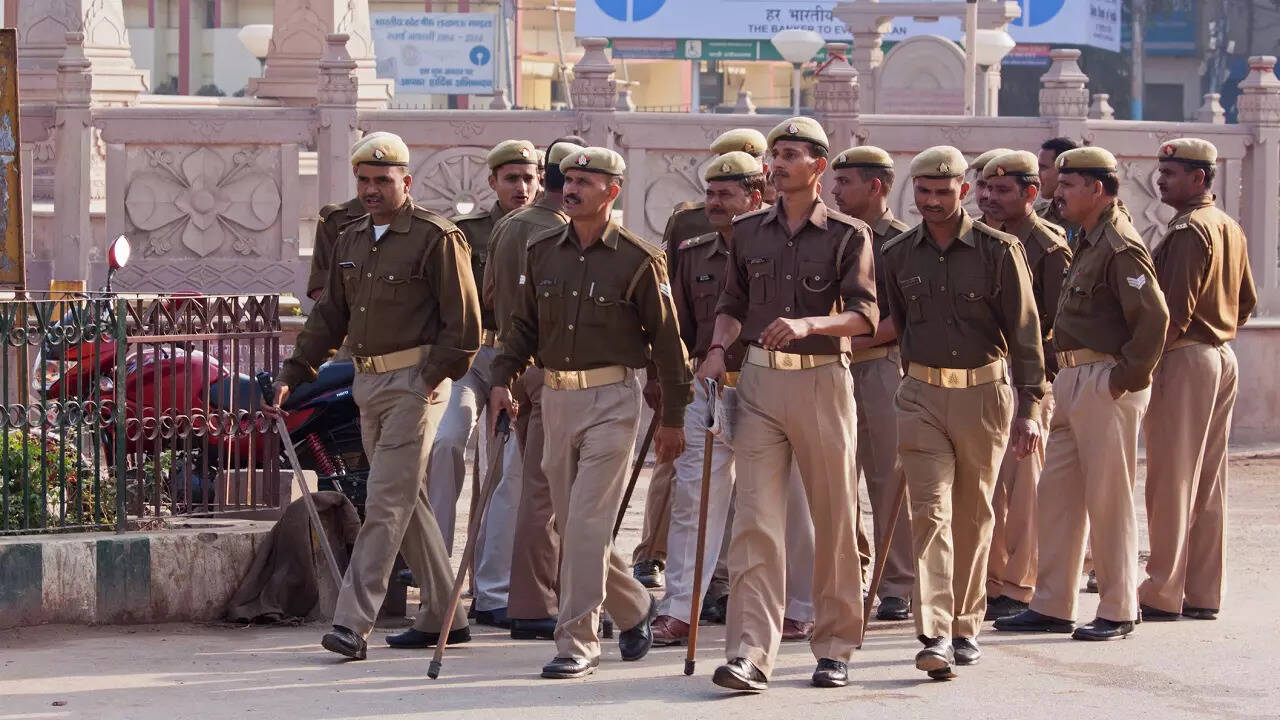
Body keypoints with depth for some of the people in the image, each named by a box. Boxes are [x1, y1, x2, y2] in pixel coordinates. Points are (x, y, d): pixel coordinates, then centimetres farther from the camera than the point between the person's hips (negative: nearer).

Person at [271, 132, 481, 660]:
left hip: (416, 383, -8)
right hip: (367, 383, 8)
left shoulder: (437, 238, -8)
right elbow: (330, 315, 19)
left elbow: (464, 324, -9)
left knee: (387, 503, -11)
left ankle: (353, 623, -15)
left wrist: (432, 378, -13)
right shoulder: (350, 241, 15)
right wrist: (294, 372, 11)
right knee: (408, 502, 12)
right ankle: (444, 617, 21)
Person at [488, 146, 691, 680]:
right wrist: (502, 379, 3)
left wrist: (672, 419, -1)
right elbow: (524, 324, 17)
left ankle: (577, 643, -8)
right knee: (573, 525, 10)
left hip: (611, 400, -6)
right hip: (556, 397, 6)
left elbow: (667, 341, -1)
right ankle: (635, 608, 31)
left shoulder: (639, 260, -5)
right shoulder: (542, 252, 9)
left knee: (587, 522, -12)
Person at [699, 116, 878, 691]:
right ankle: (750, 653, -12)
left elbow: (864, 315, -9)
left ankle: (834, 647, 17)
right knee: (755, 519, -7)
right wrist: (719, 347, -3)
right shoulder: (747, 231, 11)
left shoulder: (848, 235, 1)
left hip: (823, 380, -2)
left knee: (833, 519, 5)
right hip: (759, 381, 2)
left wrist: (808, 323, -25)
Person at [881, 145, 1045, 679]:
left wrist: (1029, 408, -9)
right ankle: (935, 635, -19)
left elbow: (1024, 331, -4)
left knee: (973, 516, 10)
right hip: (922, 395, 1)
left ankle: (965, 627, 23)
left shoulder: (999, 250, -4)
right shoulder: (897, 255, 3)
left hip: (984, 394, -1)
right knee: (931, 511, -11)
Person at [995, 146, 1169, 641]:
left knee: (1108, 498, -3)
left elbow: (1155, 317, -22)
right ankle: (1051, 606, 17)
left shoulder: (1121, 247, -14)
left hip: (1105, 383, -10)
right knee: (1055, 494, 11)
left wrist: (1126, 377, -19)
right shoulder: (1088, 241, 16)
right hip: (1072, 379, 10)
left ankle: (1118, 612, 5)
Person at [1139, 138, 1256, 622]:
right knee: (1210, 482, 11)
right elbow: (1246, 300, 20)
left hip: (1184, 361, -9)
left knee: (1170, 481, -5)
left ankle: (1163, 595, -4)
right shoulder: (1231, 229, 13)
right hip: (1223, 356, 9)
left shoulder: (1189, 231, -15)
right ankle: (1203, 595, 14)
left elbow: (1176, 309, -20)